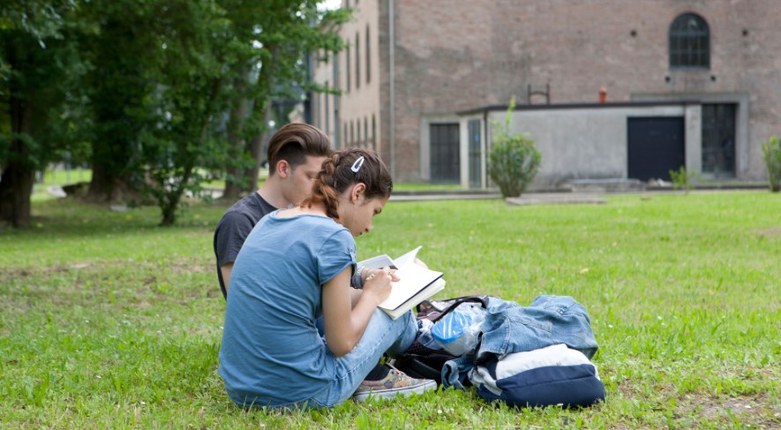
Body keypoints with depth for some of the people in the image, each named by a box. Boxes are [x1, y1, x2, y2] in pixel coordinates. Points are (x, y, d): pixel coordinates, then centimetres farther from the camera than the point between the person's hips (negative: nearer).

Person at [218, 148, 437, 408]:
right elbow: (341, 343, -12)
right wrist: (373, 294, 5)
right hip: (301, 394, -8)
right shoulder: (334, 237, -15)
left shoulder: (269, 222, 8)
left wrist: (364, 286, 16)